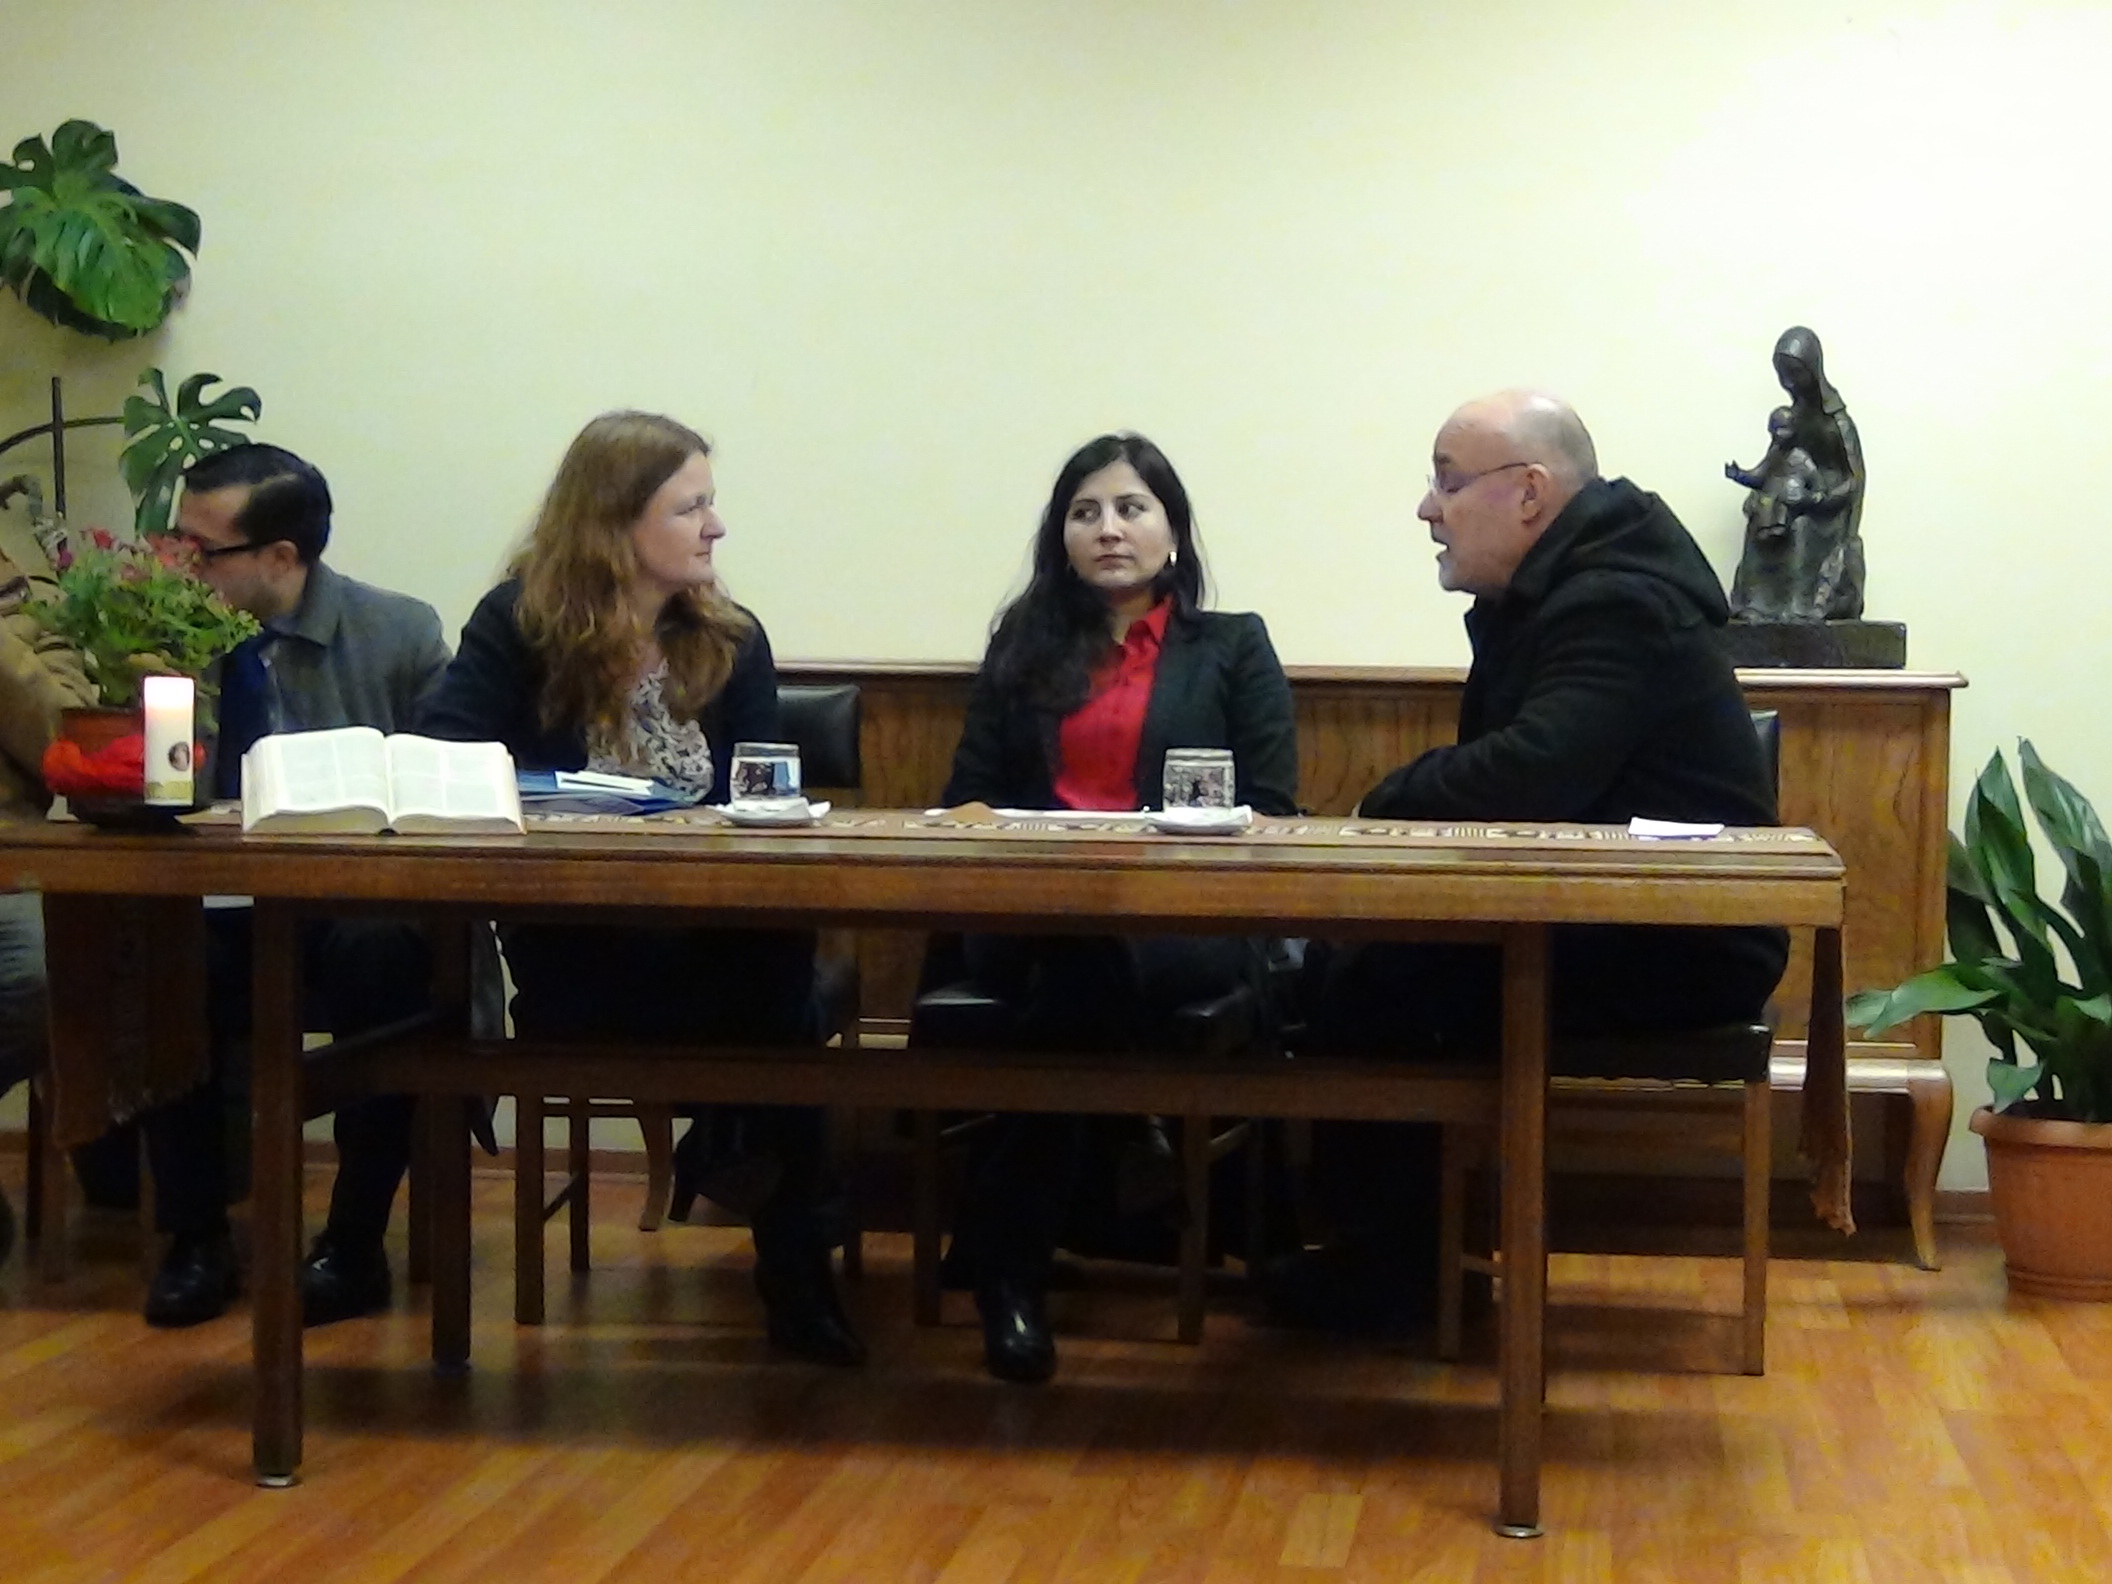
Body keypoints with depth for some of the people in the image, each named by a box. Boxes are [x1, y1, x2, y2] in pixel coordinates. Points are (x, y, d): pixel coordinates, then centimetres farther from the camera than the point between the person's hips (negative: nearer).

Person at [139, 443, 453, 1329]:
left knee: (383, 958, -35)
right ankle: (195, 1237, -13)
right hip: (217, 908, 2)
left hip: (358, 909, -2)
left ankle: (354, 1245, -18)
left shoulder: (399, 634, -1)